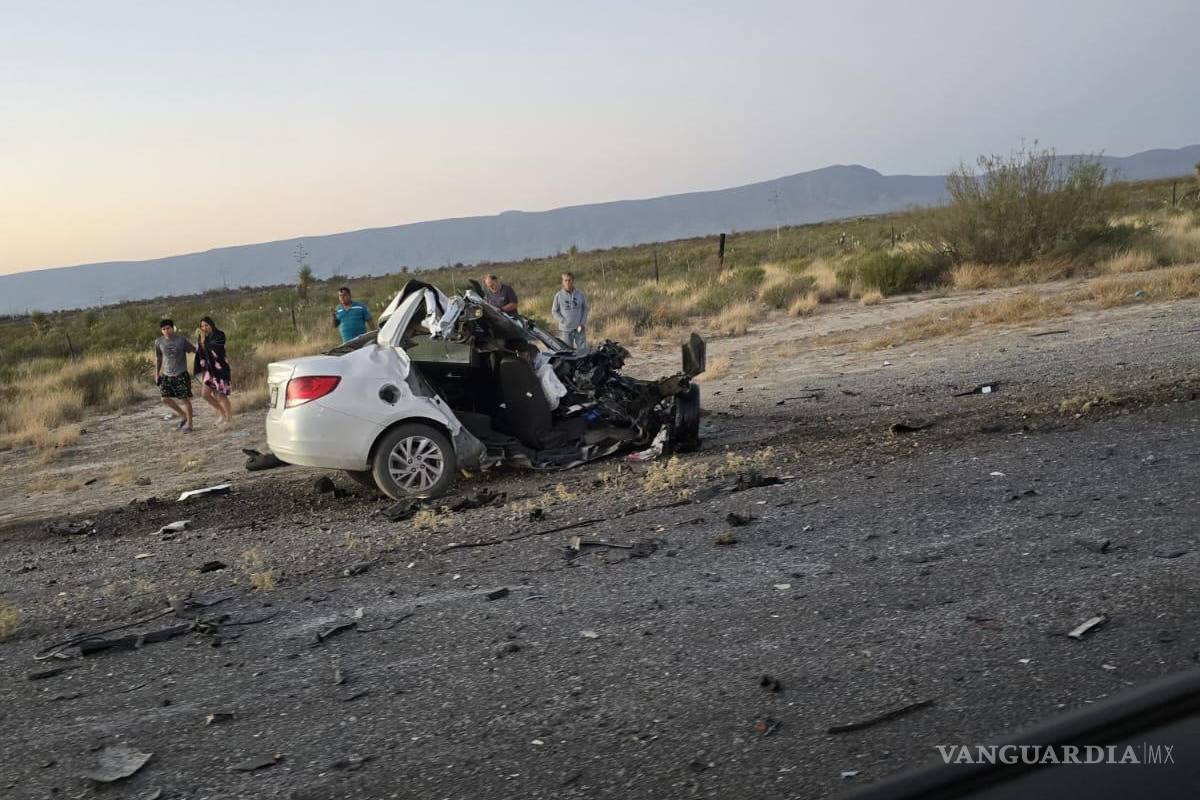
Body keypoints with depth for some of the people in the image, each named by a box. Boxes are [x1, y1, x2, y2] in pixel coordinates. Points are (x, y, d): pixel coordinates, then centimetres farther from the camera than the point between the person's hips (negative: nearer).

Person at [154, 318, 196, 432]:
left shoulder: (181, 339, -6)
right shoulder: (159, 342, 2)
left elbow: (193, 350, -1)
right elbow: (158, 359, 13)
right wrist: (157, 374, 14)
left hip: (181, 374, -4)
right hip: (166, 375, 4)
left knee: (184, 399, -3)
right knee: (165, 399, -2)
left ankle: (189, 424, 11)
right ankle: (183, 416, 20)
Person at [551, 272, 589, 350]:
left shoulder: (580, 294, 1)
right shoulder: (558, 296, -3)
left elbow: (585, 308, 8)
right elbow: (554, 311, 3)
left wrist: (583, 323, -2)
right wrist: (563, 321, -9)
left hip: (579, 328, 1)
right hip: (566, 329, -1)